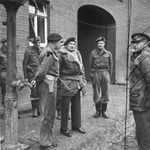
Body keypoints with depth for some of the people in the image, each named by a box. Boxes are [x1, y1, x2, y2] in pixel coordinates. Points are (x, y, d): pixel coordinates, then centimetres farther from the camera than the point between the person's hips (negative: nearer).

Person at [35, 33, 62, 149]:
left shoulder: (50, 52, 15)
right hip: (48, 85, -10)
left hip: (50, 84, 10)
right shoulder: (49, 54, -18)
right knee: (48, 115, -1)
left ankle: (48, 139, 32)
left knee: (50, 114, 19)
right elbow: (42, 72, -23)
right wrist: (37, 81, -8)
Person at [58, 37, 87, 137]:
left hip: (77, 84, 7)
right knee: (65, 107, 3)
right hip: (67, 84, -6)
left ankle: (76, 125, 30)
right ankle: (64, 128, 17)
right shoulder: (62, 54, -8)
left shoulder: (77, 54, 13)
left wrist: (83, 84, 11)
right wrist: (58, 85, -10)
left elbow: (81, 69, 15)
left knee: (77, 105, 14)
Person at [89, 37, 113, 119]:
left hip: (105, 73, 1)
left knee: (105, 93, 4)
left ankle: (103, 111, 16)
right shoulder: (93, 53, 2)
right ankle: (98, 111, 18)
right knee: (96, 93, 4)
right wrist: (91, 75, 2)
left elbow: (110, 65, 9)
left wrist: (109, 75, 5)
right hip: (96, 73, -1)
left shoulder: (108, 53, 6)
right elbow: (90, 64, 5)